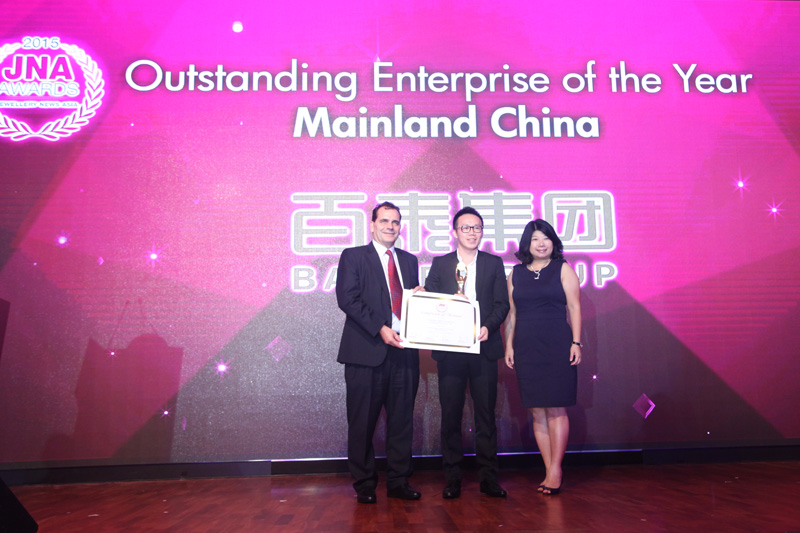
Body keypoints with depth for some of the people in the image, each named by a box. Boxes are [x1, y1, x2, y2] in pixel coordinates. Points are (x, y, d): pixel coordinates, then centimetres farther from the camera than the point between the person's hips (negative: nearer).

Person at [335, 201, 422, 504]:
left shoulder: (409, 260, 18)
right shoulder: (353, 257, 4)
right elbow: (347, 298, -8)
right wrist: (380, 329, -16)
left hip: (403, 350, 4)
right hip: (367, 351, -4)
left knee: (401, 420, 9)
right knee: (363, 422, 3)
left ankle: (398, 482, 21)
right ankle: (364, 485, 17)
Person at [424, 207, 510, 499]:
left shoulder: (494, 263, 10)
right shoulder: (440, 264, 10)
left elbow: (502, 303, 4)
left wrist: (488, 327, -12)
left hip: (484, 346, 0)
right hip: (450, 349, 0)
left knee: (486, 413, 3)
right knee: (450, 414, 4)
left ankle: (488, 477, 13)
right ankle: (452, 478, 14)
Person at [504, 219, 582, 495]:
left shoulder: (563, 270, 4)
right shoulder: (515, 274, 12)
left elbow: (574, 308, 0)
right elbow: (511, 313, 12)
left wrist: (576, 342, -7)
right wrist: (508, 345, 6)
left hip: (557, 346, -3)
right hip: (526, 348, 3)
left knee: (556, 410, -3)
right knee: (537, 412, 4)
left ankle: (555, 470, 4)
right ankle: (550, 472, 12)